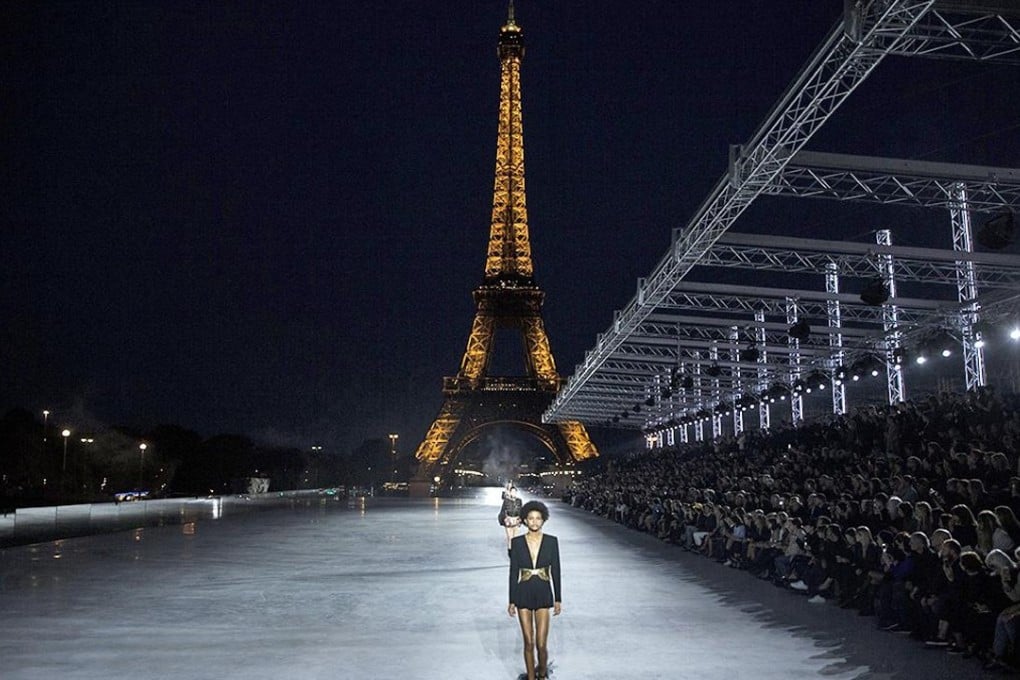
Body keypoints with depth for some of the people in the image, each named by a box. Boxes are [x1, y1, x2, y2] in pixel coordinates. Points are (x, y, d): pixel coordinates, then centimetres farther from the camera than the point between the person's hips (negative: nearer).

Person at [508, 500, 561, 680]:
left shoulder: (551, 541, -3)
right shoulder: (517, 542, -3)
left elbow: (556, 571, 1)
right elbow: (513, 572, 1)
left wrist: (558, 599, 0)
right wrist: (512, 601, 1)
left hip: (543, 595, 0)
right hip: (523, 595, 0)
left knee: (541, 644, -2)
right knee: (529, 643, 4)